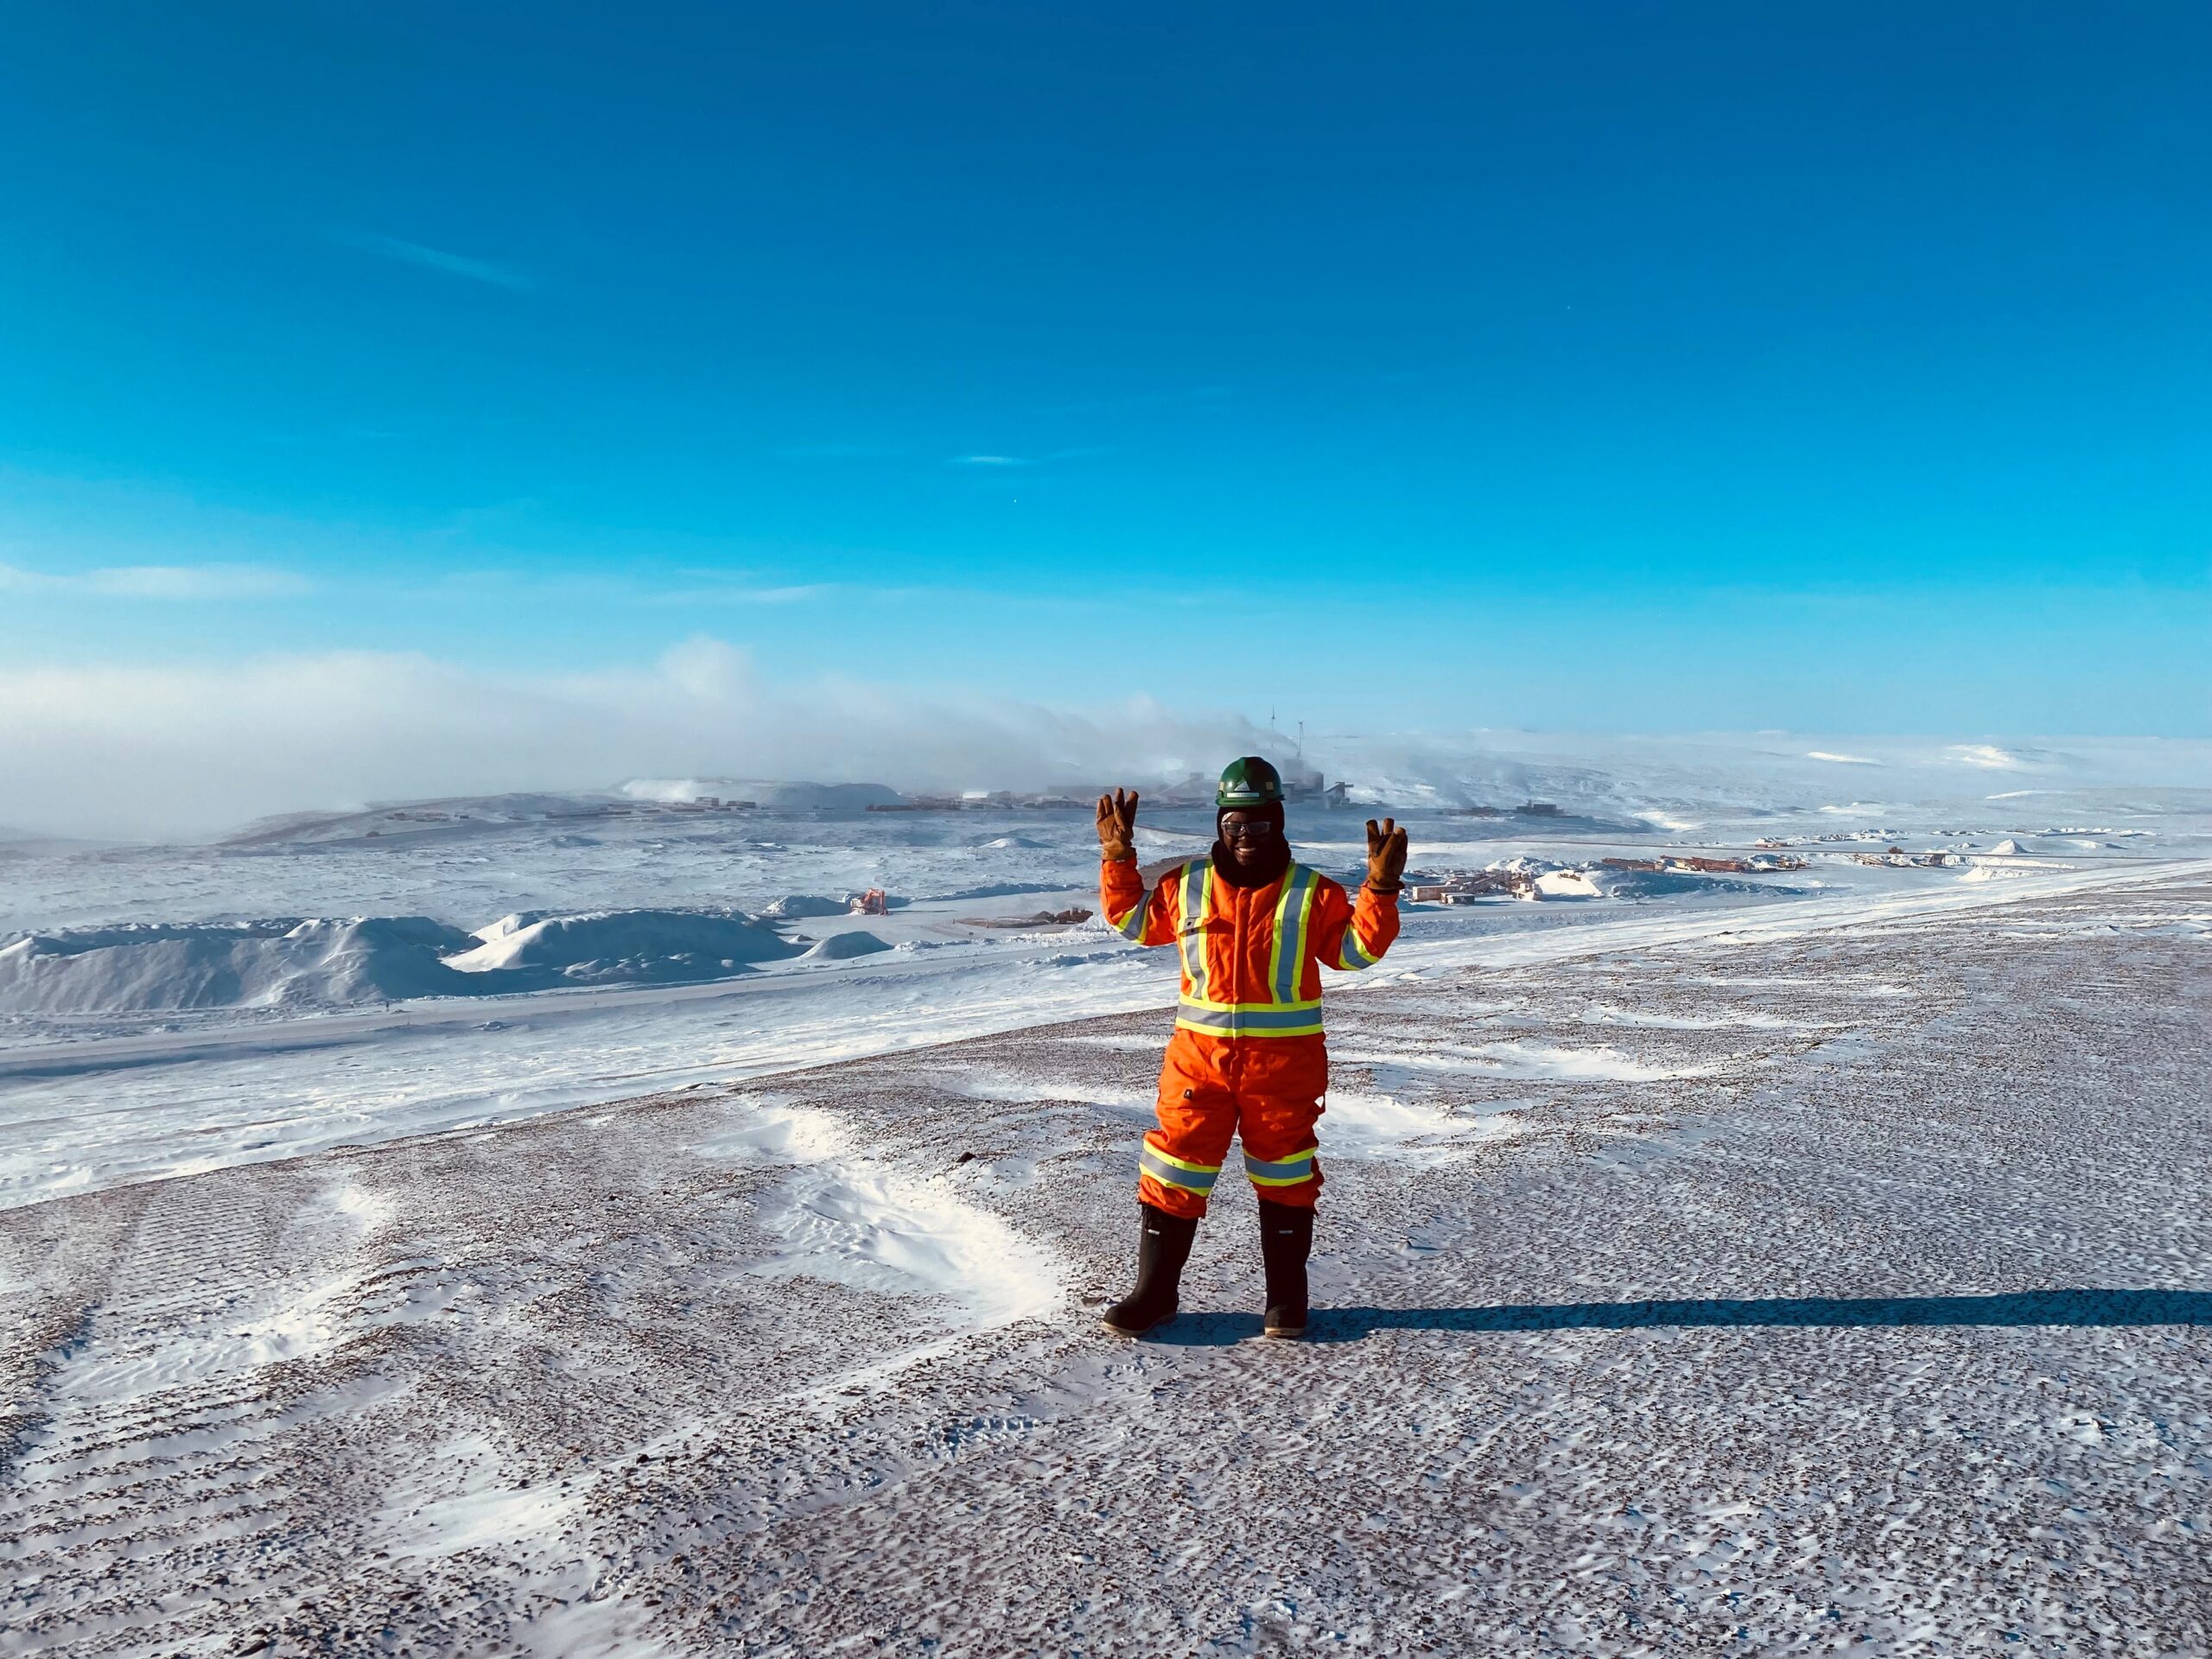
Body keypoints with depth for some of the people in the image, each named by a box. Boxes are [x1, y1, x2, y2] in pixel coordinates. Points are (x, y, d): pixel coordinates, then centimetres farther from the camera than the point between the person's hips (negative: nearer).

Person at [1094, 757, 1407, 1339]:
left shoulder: (1310, 893, -2)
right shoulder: (1185, 886, 3)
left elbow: (1356, 950, -2)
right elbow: (1132, 919, 14)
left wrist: (1380, 888, -13)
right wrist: (1118, 856, 4)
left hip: (1284, 1057, -1)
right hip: (1200, 1052, 1)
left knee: (1284, 1175, 11)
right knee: (1174, 1169, 5)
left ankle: (1287, 1295, 26)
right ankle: (1155, 1289, 19)